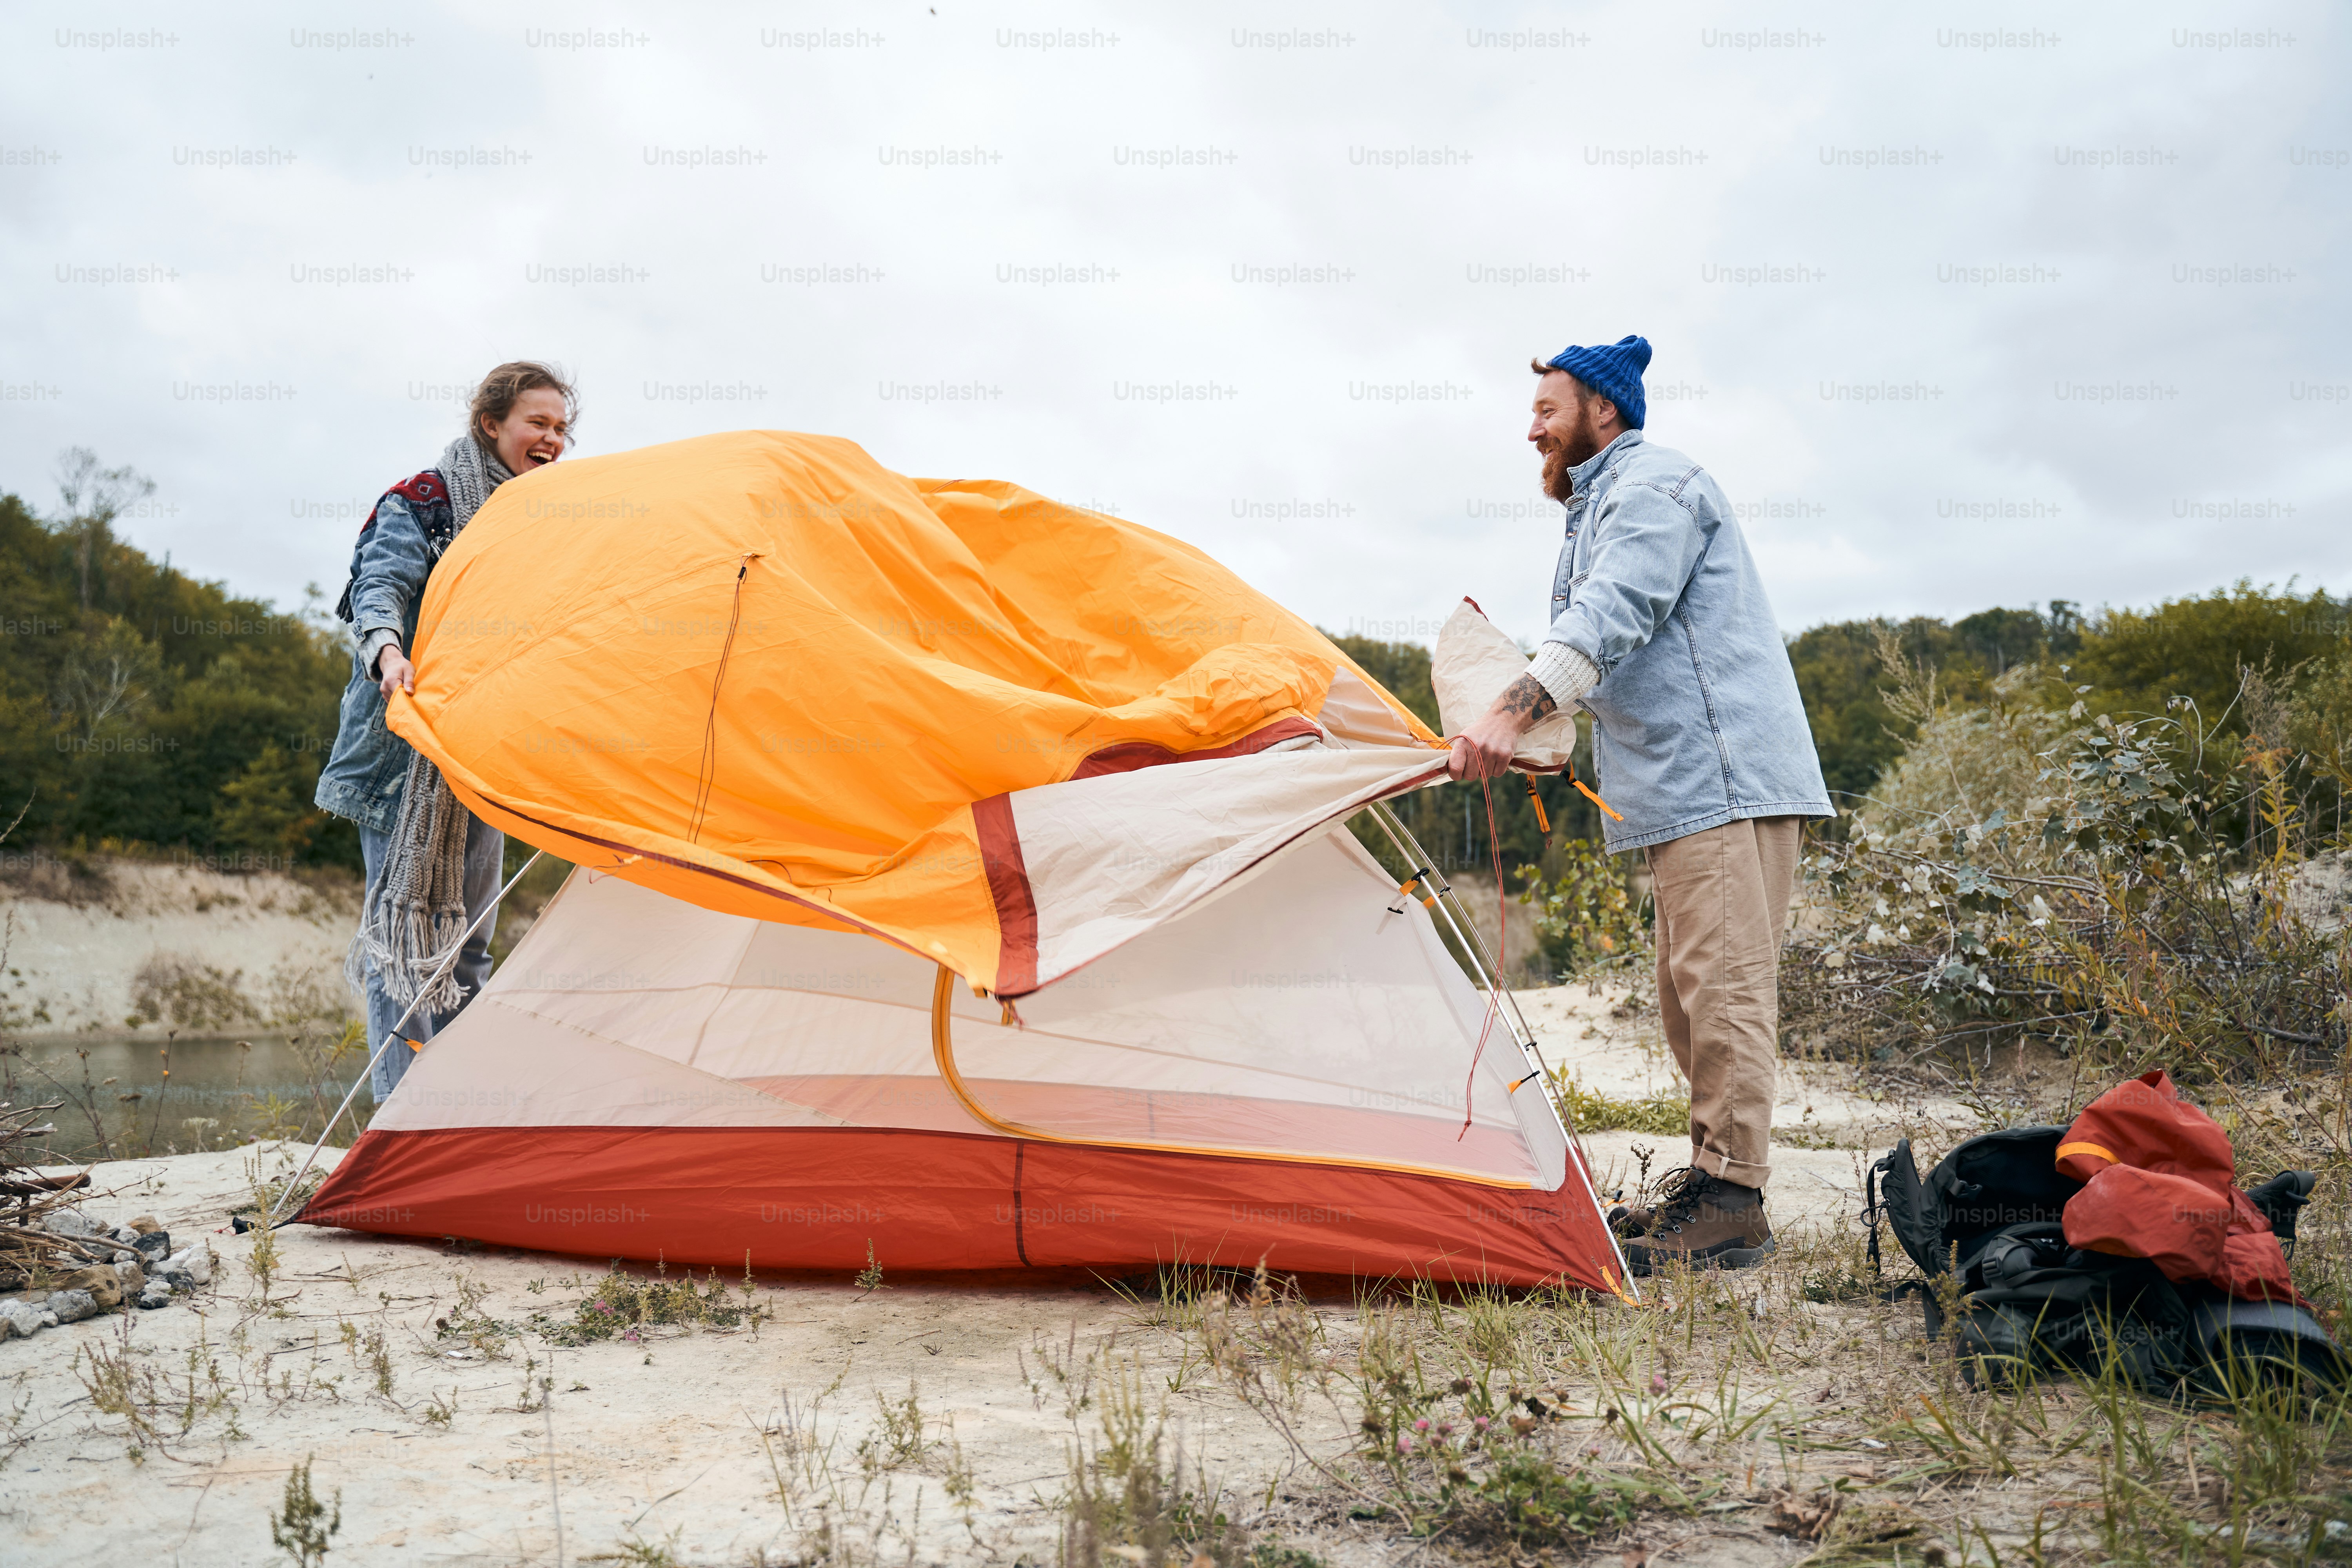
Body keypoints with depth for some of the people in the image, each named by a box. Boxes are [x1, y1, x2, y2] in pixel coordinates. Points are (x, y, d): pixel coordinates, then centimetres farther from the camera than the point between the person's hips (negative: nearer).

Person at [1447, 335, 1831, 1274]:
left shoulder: (1652, 486, -6)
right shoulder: (1605, 505, 26)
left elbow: (1610, 619, -23)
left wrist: (1512, 715, -31)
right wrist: (1534, 734, 23)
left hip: (1726, 779, -11)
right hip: (1685, 788, 11)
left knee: (1723, 981, -12)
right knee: (1690, 992, 12)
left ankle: (1730, 1205, -10)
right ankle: (1709, 1184, 18)